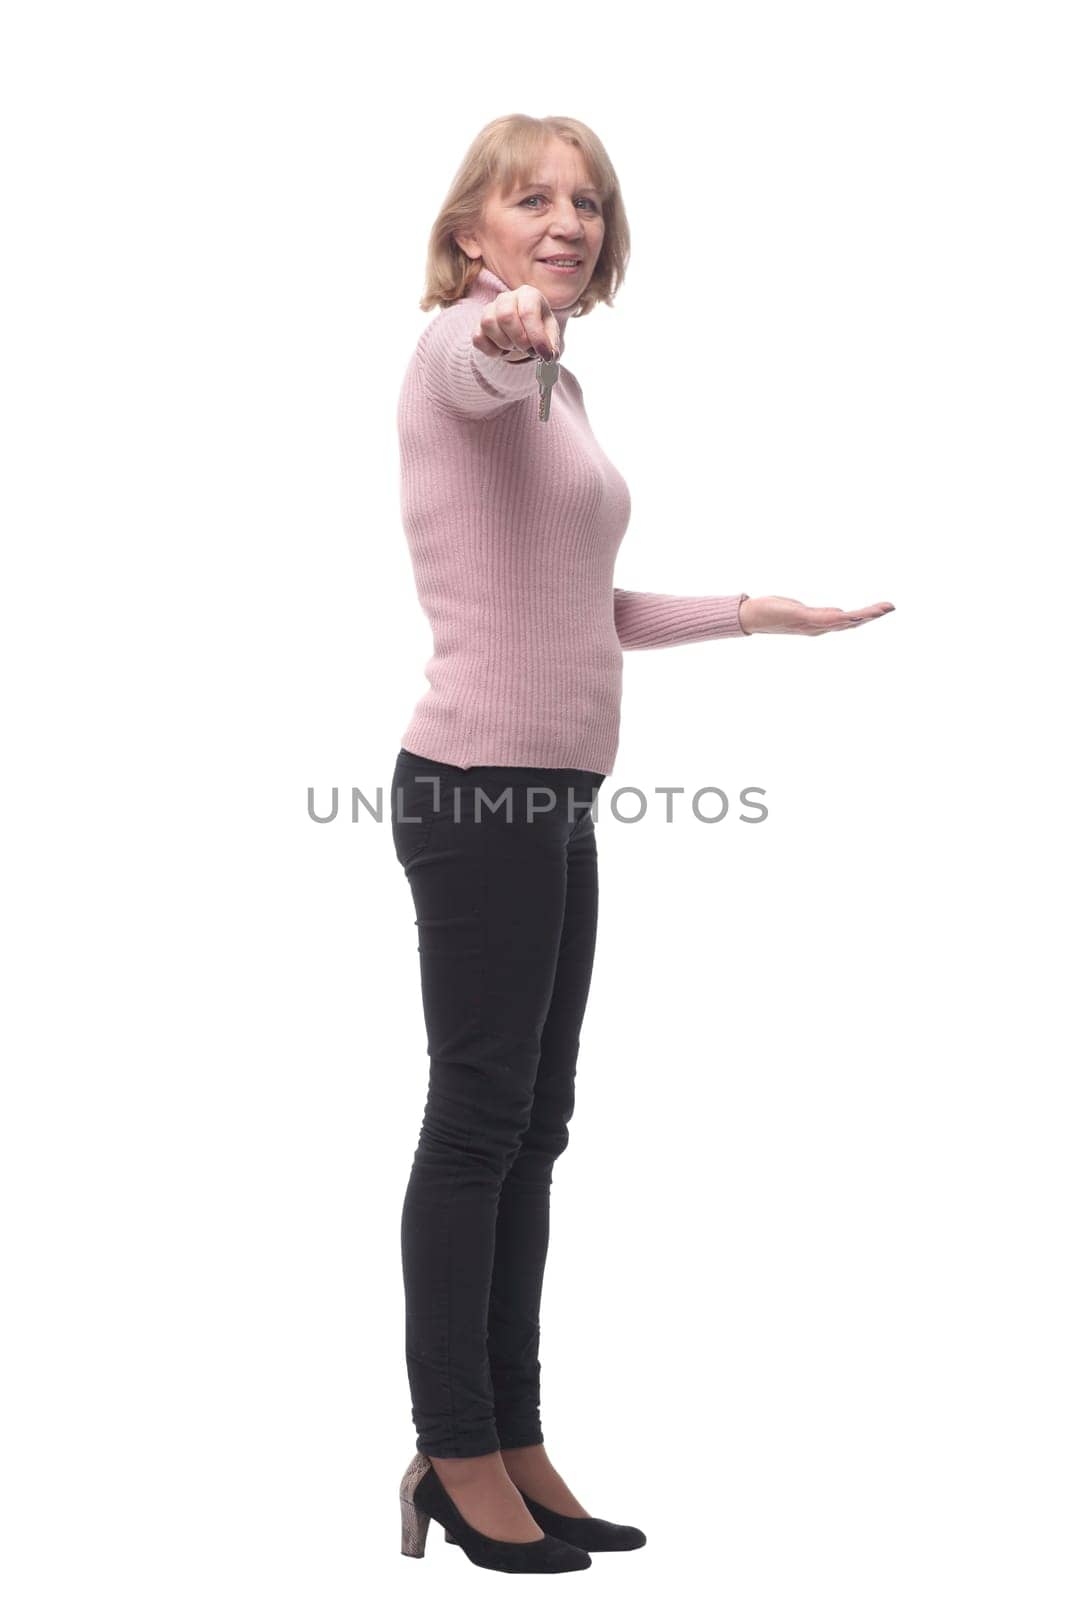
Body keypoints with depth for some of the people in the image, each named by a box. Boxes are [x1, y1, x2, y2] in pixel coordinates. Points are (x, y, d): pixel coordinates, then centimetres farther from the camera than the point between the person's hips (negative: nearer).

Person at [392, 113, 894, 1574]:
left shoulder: (555, 383, 20)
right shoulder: (463, 348, -6)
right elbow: (479, 361, -34)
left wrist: (752, 613, 27)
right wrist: (505, 325, -56)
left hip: (555, 797, 9)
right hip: (478, 786, -9)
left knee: (534, 1130, 12)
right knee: (477, 1125, -2)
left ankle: (514, 1449, 22)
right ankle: (459, 1453, 11)